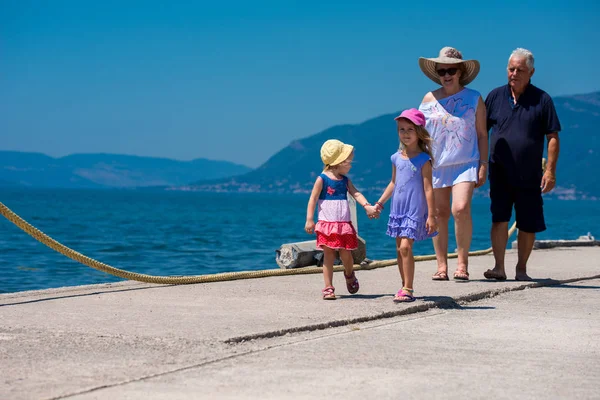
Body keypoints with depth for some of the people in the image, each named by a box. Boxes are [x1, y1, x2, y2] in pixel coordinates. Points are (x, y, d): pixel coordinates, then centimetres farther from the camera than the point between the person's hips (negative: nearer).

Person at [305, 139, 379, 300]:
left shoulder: (345, 180, 8)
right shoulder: (322, 179, -6)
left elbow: (356, 194, -3)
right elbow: (313, 199, -7)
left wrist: (367, 206, -21)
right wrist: (309, 220, -13)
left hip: (344, 224, 4)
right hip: (327, 224, -4)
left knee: (346, 255, 4)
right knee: (329, 256, -1)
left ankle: (349, 275, 35)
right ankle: (328, 288, 4)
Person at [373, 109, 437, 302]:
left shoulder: (423, 160, -7)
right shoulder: (397, 158, 9)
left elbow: (428, 189, -9)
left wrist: (431, 215, -12)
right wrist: (380, 202, 23)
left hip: (415, 209, -6)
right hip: (398, 208, 6)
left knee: (406, 246, -15)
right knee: (399, 248, 9)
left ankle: (408, 289, -10)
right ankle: (405, 286, 19)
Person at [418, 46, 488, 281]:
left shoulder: (474, 98, 5)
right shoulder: (429, 99, 9)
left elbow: (482, 134, 7)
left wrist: (483, 165, 0)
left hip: (465, 163, -2)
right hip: (436, 164, 2)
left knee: (461, 209, -19)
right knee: (439, 214, 2)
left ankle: (463, 262, -7)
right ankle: (441, 266, 8)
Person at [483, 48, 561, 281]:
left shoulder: (542, 100, 0)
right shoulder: (495, 96, 5)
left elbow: (552, 137, -1)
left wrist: (550, 170, -8)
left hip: (529, 175, -1)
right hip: (500, 173, 1)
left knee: (528, 225, 5)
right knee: (499, 218, -10)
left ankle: (521, 269, 17)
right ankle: (499, 268, -7)